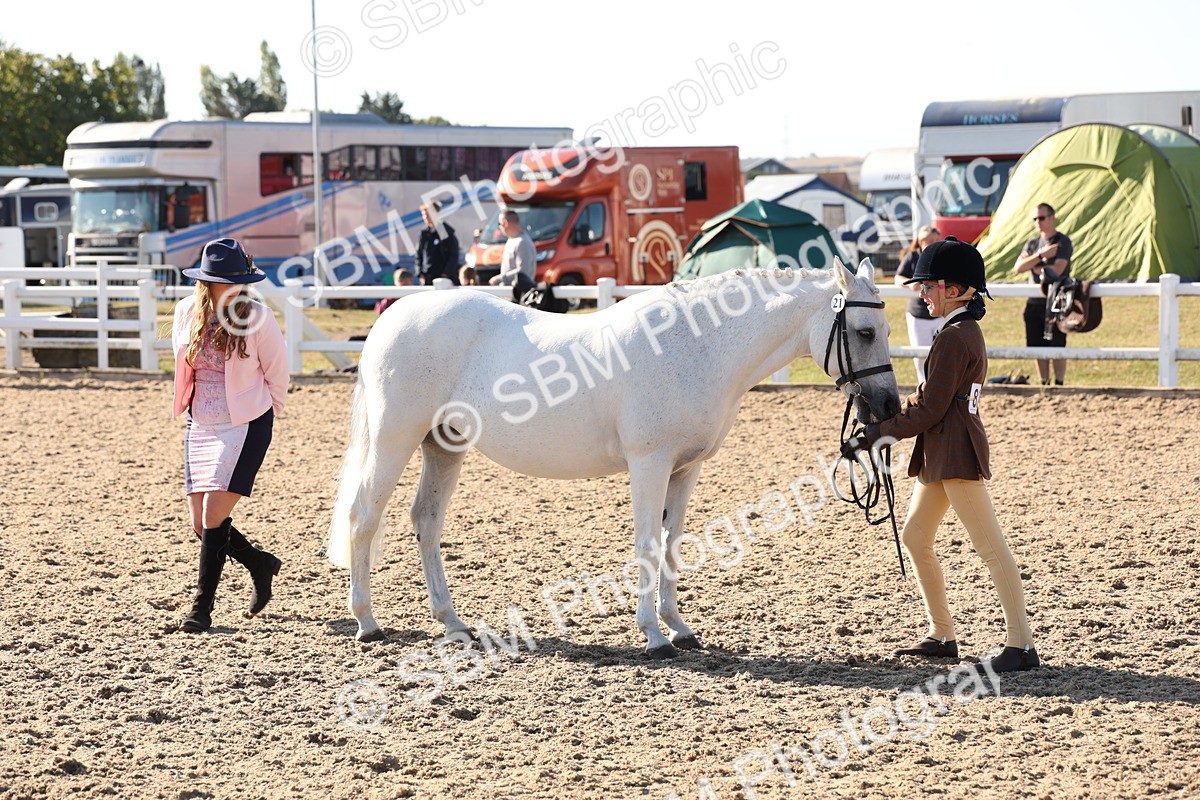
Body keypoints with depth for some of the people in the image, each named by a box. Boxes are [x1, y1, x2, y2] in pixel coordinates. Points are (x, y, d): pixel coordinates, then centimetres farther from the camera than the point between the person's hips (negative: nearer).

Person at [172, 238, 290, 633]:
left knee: (214, 513, -13)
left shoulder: (257, 318, -13)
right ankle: (261, 565, 32)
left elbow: (277, 373, -1)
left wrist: (265, 410, 11)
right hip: (200, 427, 5)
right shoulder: (186, 313, -1)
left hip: (246, 426, -5)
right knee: (201, 523, 5)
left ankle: (202, 606, -3)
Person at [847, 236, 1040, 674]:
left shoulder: (953, 337, -16)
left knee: (990, 547, -10)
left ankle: (1021, 645, -11)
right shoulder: (968, 330, 15)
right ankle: (942, 636, 22)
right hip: (940, 456, 11)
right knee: (915, 538, 16)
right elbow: (929, 398, 18)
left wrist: (874, 435, -11)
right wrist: (879, 427, 12)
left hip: (955, 454, -11)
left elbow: (929, 411, -17)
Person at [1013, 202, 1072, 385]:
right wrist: (1041, 256, -12)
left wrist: (1034, 267, -2)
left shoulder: (1062, 241, -3)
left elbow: (1057, 270, -16)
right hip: (1035, 302, 6)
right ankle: (1044, 384, 14)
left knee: (1057, 347, -4)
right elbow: (1018, 267, -1)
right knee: (1039, 348, 7)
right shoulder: (1032, 243, 15)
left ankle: (1059, 384, -1)